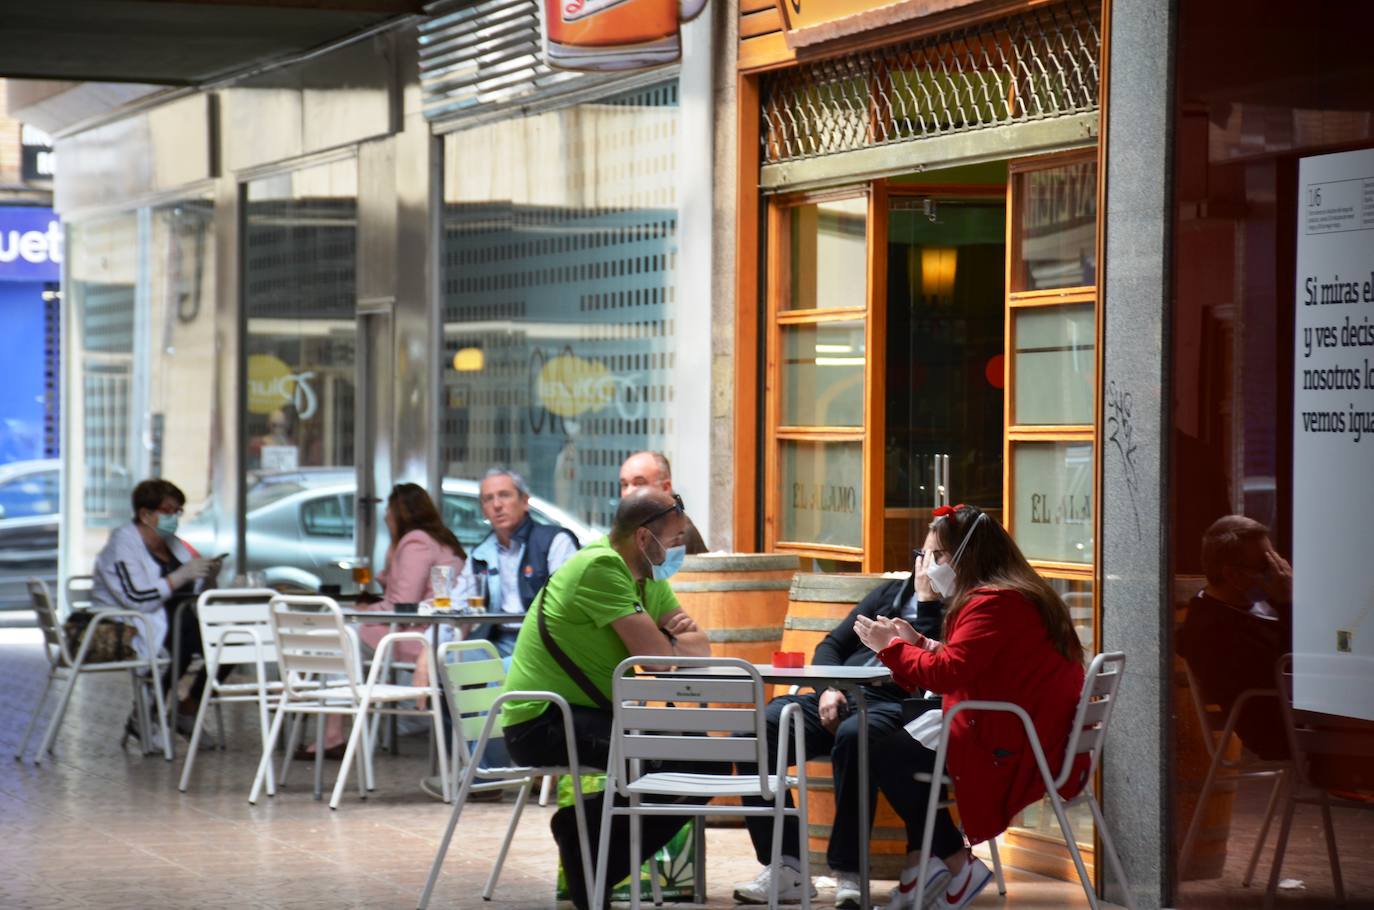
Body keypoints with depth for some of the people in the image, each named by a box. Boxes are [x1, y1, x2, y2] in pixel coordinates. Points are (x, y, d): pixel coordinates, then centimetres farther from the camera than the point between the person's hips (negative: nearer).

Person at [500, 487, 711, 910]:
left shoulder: (647, 575, 12)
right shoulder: (600, 566, -18)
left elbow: (699, 648, 9)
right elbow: (655, 654, -23)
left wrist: (686, 635, -14)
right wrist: (675, 640, 0)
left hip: (588, 715, 10)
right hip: (541, 722, -10)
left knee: (703, 762, 2)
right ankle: (581, 827, -3)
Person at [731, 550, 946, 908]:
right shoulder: (890, 593, 25)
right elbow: (832, 645, 23)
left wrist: (926, 601, -8)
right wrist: (829, 687, 3)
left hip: (894, 706, -6)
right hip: (839, 699, 6)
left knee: (853, 735, -41)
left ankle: (848, 872, -35)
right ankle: (784, 866, -23)